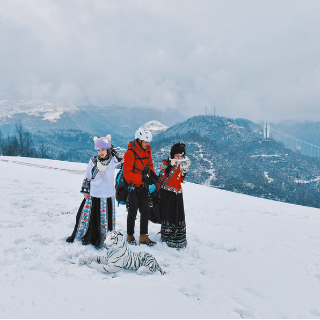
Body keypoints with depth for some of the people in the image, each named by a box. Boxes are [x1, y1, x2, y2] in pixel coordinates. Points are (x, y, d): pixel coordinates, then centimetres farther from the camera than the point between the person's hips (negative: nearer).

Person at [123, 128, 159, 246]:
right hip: (132, 187, -6)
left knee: (145, 211, 7)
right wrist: (143, 178, -29)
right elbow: (127, 173, -24)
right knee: (132, 212, 6)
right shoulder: (130, 153, -21)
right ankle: (130, 235, 25)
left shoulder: (147, 150, 2)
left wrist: (152, 173, -6)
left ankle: (143, 237, 17)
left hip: (143, 187, 6)